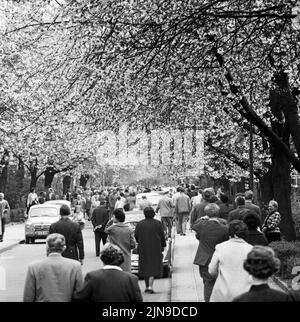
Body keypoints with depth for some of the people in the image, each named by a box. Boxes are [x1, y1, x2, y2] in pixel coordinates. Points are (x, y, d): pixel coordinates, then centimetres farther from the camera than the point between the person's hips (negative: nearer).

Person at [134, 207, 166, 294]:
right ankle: (150, 286, -13)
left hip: (143, 248, 1)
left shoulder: (139, 224, -5)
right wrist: (163, 246, 10)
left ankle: (147, 287, 19)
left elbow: (136, 236, -1)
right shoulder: (158, 223, -7)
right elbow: (162, 236, -3)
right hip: (155, 248, -1)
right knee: (154, 266, 1)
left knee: (145, 267, 13)